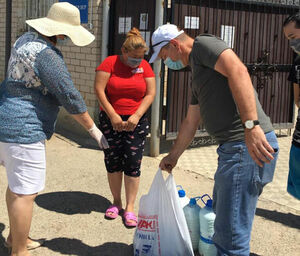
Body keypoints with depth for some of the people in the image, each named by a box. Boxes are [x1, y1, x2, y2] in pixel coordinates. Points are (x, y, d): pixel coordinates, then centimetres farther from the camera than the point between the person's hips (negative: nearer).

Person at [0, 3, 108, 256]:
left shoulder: (26, 38, 9)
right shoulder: (48, 56, -21)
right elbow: (70, 97, -19)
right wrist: (94, 130, -10)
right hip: (23, 128, -11)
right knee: (26, 192, -2)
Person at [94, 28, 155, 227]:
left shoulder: (145, 67, 3)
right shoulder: (110, 63, -4)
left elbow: (150, 94, 0)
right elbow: (99, 90, -10)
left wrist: (136, 116, -12)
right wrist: (113, 115, -15)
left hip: (137, 121, 1)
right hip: (111, 119, -1)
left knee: (133, 163, -3)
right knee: (113, 162, 5)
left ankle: (130, 208, 5)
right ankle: (116, 202, 21)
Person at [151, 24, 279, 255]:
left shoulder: (203, 44, -4)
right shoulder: (198, 72, 26)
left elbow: (238, 70, -22)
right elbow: (191, 122, 33)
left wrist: (251, 125, -31)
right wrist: (173, 156, 40)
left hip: (249, 144, -11)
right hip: (233, 147, 11)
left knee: (230, 236, -5)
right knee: (219, 221, 23)